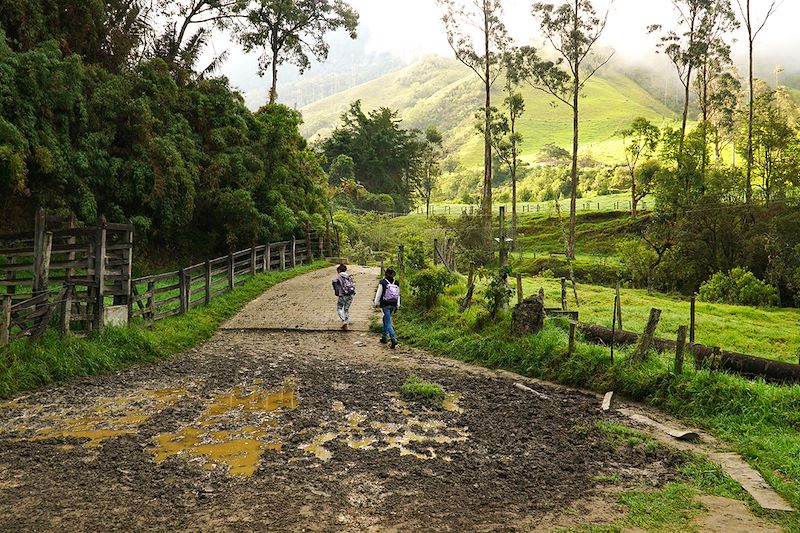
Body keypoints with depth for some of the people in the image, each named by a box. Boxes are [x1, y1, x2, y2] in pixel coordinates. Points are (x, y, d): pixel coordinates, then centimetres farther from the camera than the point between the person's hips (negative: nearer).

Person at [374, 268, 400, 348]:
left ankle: (393, 339, -22)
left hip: (385, 305, -5)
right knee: (386, 319, 24)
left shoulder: (382, 282, -10)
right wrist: (397, 305, 15)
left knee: (388, 322, -7)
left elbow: (379, 293, -5)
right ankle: (384, 337, 30)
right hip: (393, 305, 5)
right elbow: (398, 295, 8)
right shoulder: (396, 283, 4)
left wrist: (376, 303, 7)